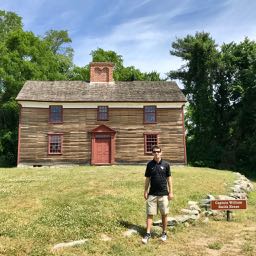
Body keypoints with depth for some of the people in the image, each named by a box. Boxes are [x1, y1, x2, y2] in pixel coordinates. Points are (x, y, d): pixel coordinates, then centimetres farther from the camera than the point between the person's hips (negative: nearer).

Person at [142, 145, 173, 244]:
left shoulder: (166, 164, -3)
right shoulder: (149, 164, 0)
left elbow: (169, 178, 2)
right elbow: (147, 179, 6)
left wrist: (171, 192, -1)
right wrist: (145, 191, 4)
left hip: (163, 194, -1)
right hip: (152, 194, 1)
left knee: (164, 214, 9)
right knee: (150, 214, 2)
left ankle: (164, 233, 25)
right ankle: (148, 234, 10)